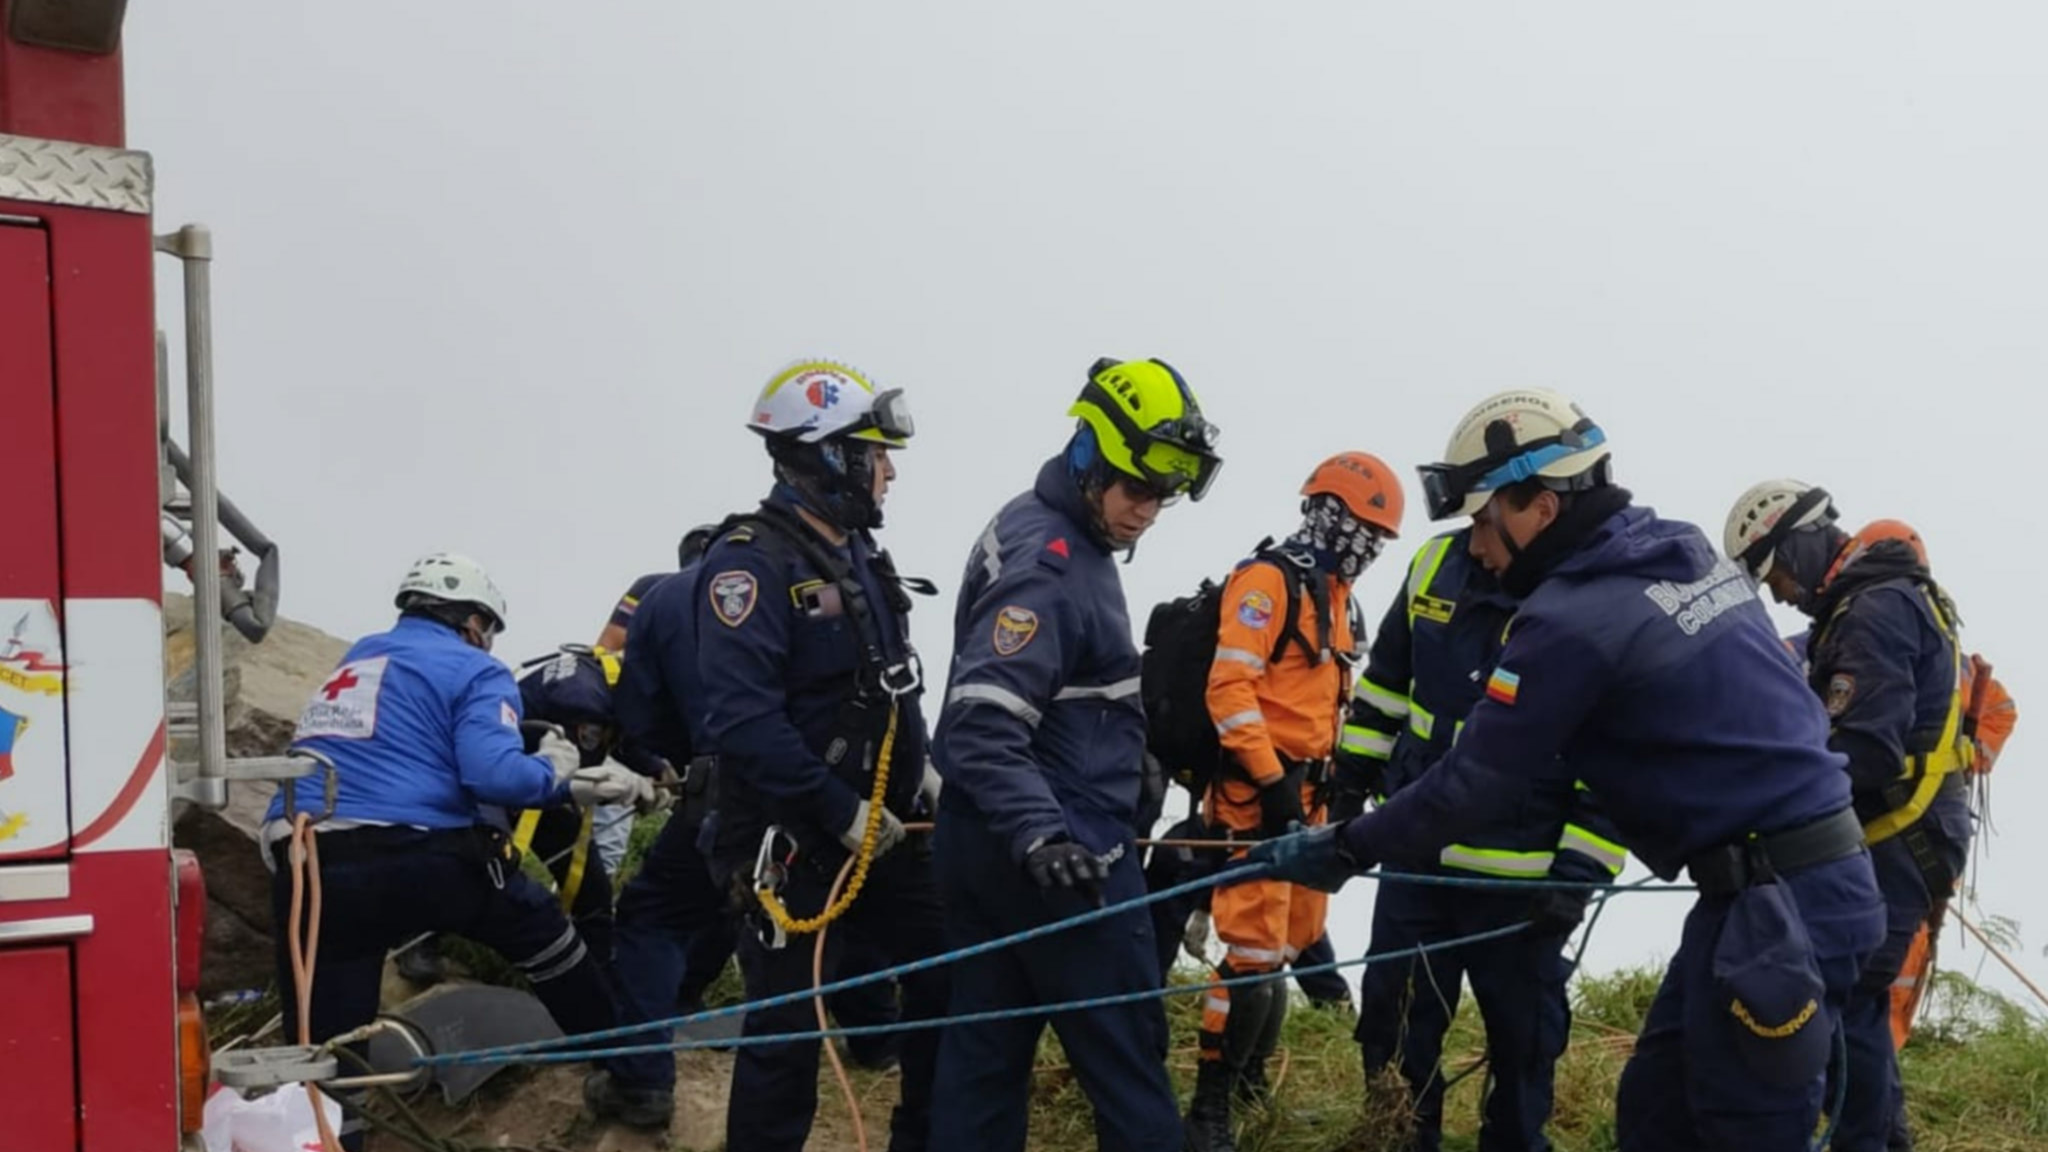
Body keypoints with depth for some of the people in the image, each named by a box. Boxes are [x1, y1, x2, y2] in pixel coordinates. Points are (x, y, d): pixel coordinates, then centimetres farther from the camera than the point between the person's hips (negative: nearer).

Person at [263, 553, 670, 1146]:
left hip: (307, 869, 4)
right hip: (415, 858, -4)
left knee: (323, 1052, 6)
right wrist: (556, 773, 9)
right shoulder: (473, 670, 6)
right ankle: (632, 1082, 30)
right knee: (548, 942, 20)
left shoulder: (354, 660, 28)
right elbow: (494, 773, -13)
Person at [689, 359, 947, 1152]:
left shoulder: (857, 555, 11)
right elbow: (740, 719, -25)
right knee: (790, 1031, -3)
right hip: (795, 842, -9)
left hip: (884, 828, 9)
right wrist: (842, 811, -22)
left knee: (947, 975, 12)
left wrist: (920, 768, 8)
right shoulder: (752, 561, -17)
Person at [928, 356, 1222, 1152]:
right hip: (1060, 856, -10)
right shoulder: (1050, 566, -19)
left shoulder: (1042, 534, 13)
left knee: (982, 1054, 12)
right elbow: (982, 724, -28)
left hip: (986, 843, 10)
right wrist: (1041, 834, -37)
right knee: (1126, 1053, 0)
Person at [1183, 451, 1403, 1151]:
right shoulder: (1268, 579, -11)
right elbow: (1229, 688, -20)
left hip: (1305, 791, 10)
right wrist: (1272, 780, -23)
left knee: (1291, 942, 16)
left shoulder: (1336, 596, 18)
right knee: (1255, 953, -12)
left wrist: (1336, 779, 22)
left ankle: (1251, 1077, 32)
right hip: (1257, 788, -10)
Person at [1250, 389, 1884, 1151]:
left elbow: (1471, 787, -9)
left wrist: (1341, 850, 2)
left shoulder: (1572, 618, -16)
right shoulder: (1693, 557, 10)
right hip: (1814, 874, 9)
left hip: (1777, 905, -9)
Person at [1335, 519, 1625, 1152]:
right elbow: (1386, 680, 14)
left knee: (1524, 1035, 13)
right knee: (1394, 1026, 15)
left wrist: (1579, 870, -16)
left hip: (1524, 876, -4)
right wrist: (1353, 780, 14)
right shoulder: (1439, 563, 0)